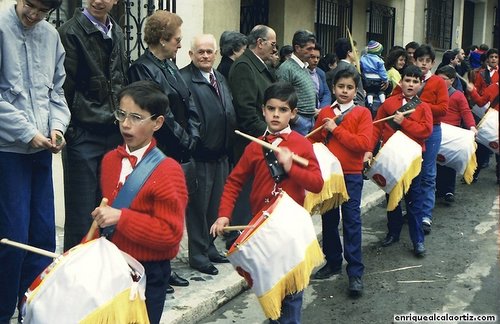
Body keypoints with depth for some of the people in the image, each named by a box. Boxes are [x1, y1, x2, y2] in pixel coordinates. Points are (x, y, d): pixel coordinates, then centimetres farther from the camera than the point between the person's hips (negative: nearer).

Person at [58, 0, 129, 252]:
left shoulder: (116, 33, 13)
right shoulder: (71, 32, -6)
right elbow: (64, 86, -9)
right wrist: (69, 129, -10)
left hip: (114, 134, 6)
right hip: (84, 135, -6)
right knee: (81, 213, -1)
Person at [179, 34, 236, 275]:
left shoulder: (220, 78, 15)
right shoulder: (185, 79, -14)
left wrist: (227, 145, 13)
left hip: (221, 154, 9)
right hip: (200, 155, -8)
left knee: (215, 204, 18)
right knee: (198, 205, 3)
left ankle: (209, 247, 33)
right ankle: (198, 254, 15)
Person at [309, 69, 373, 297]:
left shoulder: (362, 113, -3)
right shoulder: (324, 113, 9)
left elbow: (364, 144, -15)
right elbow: (314, 141, 14)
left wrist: (336, 129, -15)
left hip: (351, 175, -4)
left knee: (352, 221, -4)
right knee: (329, 219, 12)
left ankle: (355, 273, 1)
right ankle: (333, 262, 28)